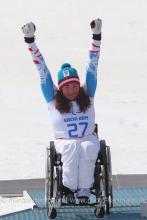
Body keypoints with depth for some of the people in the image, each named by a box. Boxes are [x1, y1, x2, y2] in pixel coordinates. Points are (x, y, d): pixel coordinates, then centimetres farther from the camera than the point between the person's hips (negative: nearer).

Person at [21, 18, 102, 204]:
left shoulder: (87, 96, 7)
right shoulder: (54, 100, 4)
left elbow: (92, 67, 5)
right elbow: (42, 70, 1)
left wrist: (96, 36, 0)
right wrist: (30, 41, -3)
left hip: (89, 140, 1)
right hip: (64, 142, -1)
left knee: (88, 148, -35)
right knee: (73, 147, -36)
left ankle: (84, 189, -32)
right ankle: (69, 186, -34)